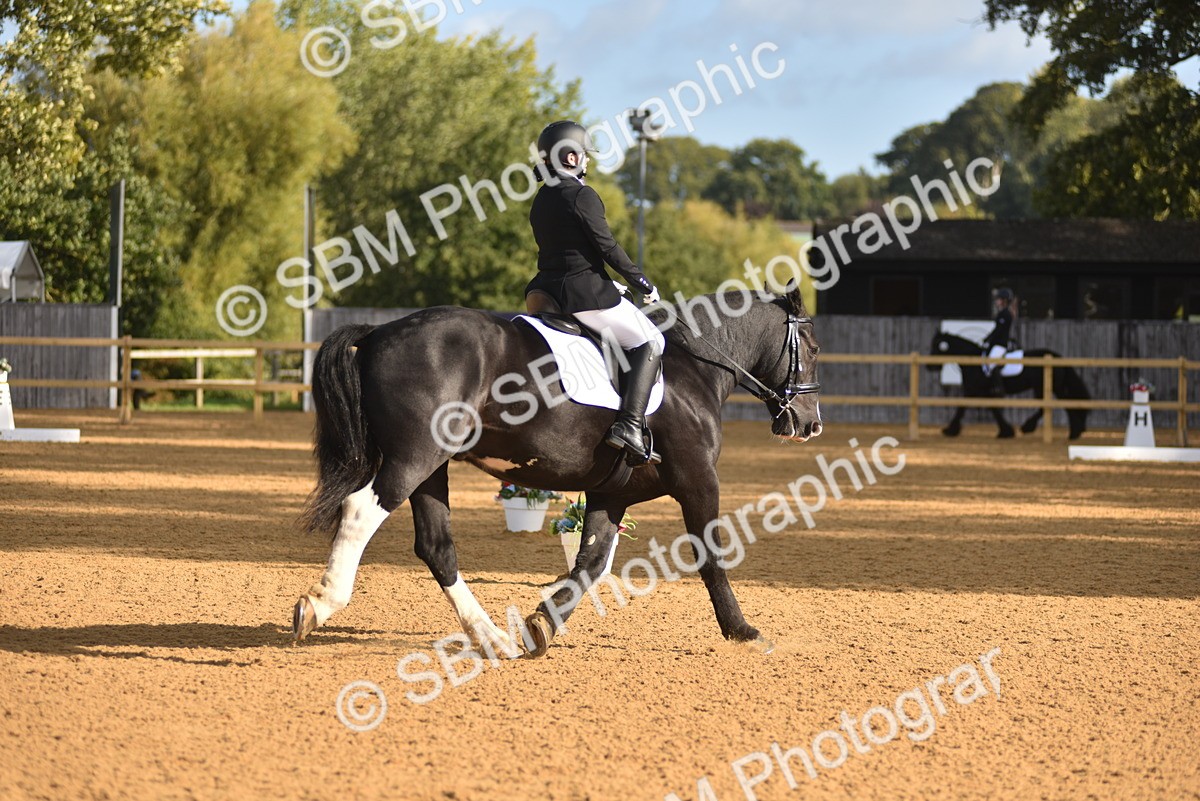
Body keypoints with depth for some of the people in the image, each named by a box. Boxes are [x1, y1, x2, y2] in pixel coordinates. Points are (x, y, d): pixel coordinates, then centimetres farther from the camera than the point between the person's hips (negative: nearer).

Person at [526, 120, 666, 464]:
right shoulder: (582, 195, -12)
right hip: (585, 291, -9)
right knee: (649, 342, 2)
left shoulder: (541, 200, 14)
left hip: (547, 289, 9)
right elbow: (607, 247, -15)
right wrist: (642, 283, -4)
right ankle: (629, 426, -13)